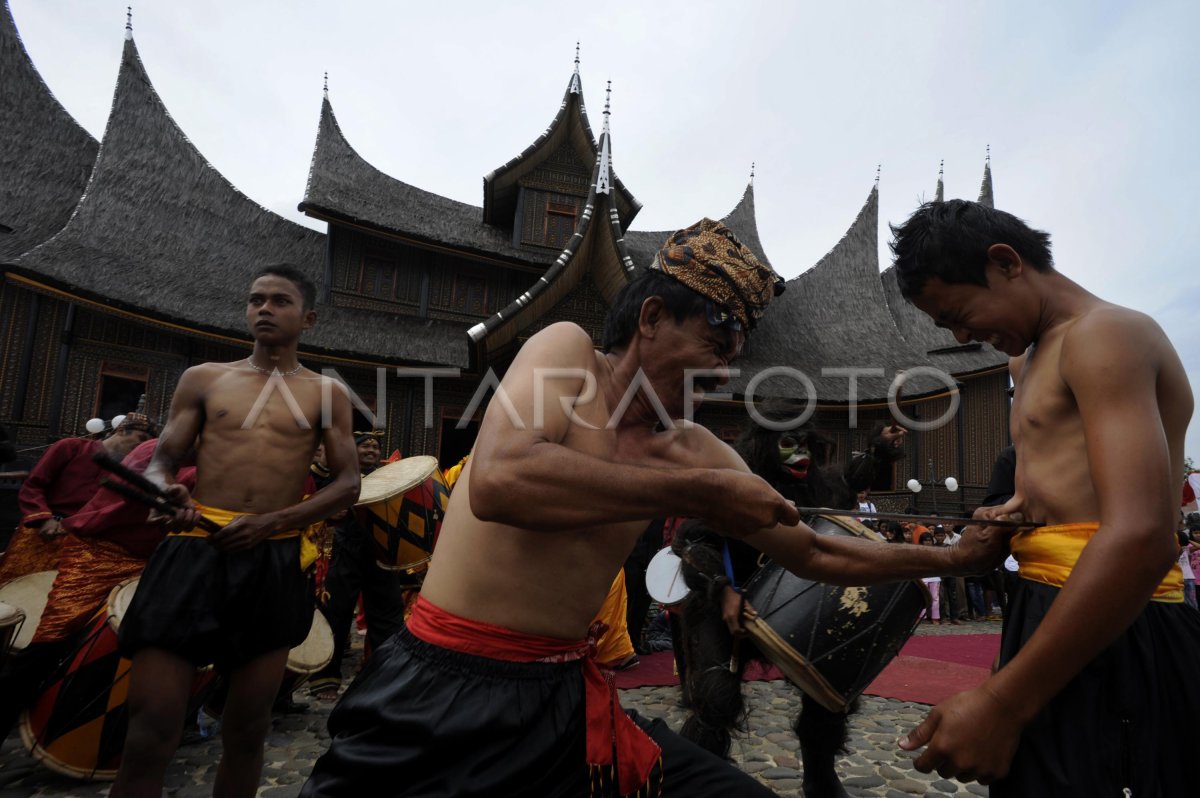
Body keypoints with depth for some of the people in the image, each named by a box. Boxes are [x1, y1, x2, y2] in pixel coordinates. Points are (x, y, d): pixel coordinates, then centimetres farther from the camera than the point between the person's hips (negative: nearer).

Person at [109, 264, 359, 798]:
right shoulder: (203, 379, 11)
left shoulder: (326, 393, 7)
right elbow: (160, 462, 10)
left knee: (246, 730, 10)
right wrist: (165, 491, -15)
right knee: (150, 731, -4)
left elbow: (348, 484, 2)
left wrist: (269, 523, -11)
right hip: (192, 553, 0)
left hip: (274, 563, 0)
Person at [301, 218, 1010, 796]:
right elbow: (498, 483, -30)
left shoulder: (695, 451, 2)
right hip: (441, 694, -4)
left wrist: (953, 557, 12)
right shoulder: (567, 350, -10)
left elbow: (813, 551, 13)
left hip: (568, 697, 5)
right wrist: (703, 494, -25)